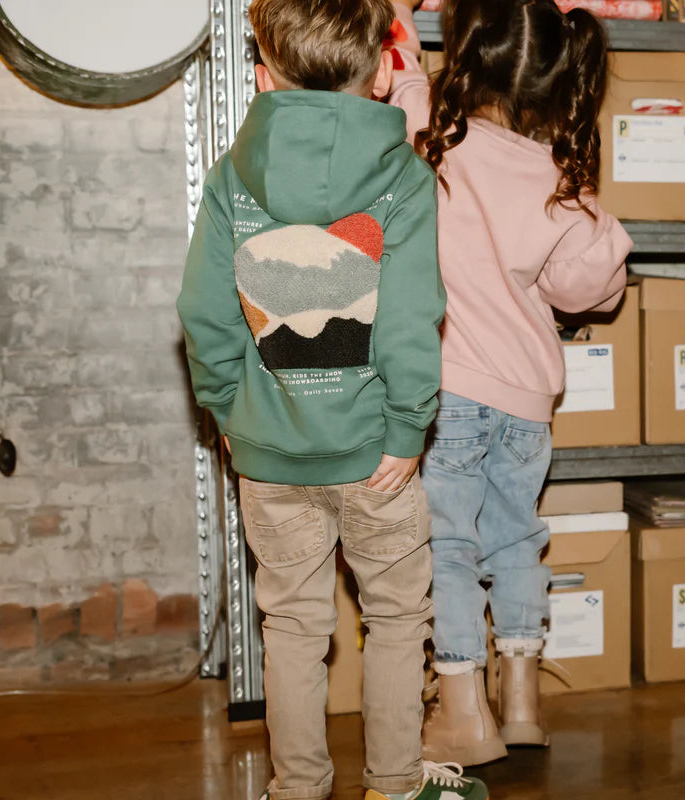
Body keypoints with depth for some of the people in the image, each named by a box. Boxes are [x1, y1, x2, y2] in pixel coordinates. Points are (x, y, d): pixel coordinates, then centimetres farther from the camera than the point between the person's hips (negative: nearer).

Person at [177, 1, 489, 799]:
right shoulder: (403, 176, -10)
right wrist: (406, 432, -8)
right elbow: (410, 324, -18)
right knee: (397, 616, 17)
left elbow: (205, 314, -5)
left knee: (292, 621, 16)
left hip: (269, 451, 2)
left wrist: (229, 410, 7)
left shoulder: (231, 175, -3)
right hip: (371, 446, -2)